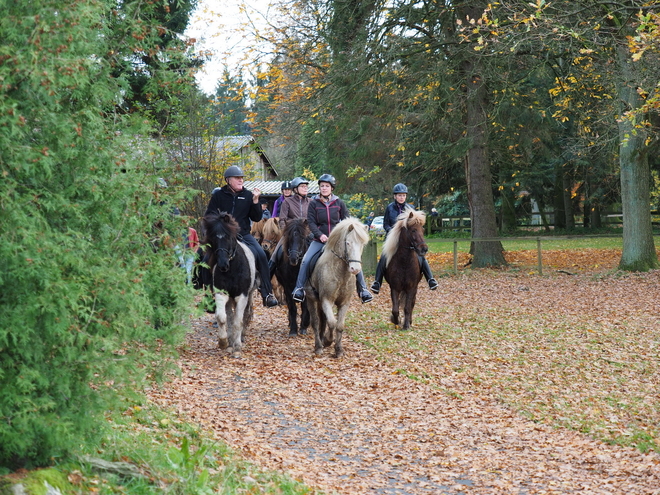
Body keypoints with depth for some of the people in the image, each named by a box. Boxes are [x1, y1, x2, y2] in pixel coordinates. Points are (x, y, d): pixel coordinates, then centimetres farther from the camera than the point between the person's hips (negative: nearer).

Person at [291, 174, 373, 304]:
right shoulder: (313, 204, 2)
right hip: (319, 240, -1)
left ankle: (362, 289, -3)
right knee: (306, 261, -19)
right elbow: (311, 222, -3)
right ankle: (299, 288, -9)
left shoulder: (340, 203, 5)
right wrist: (320, 235, -19)